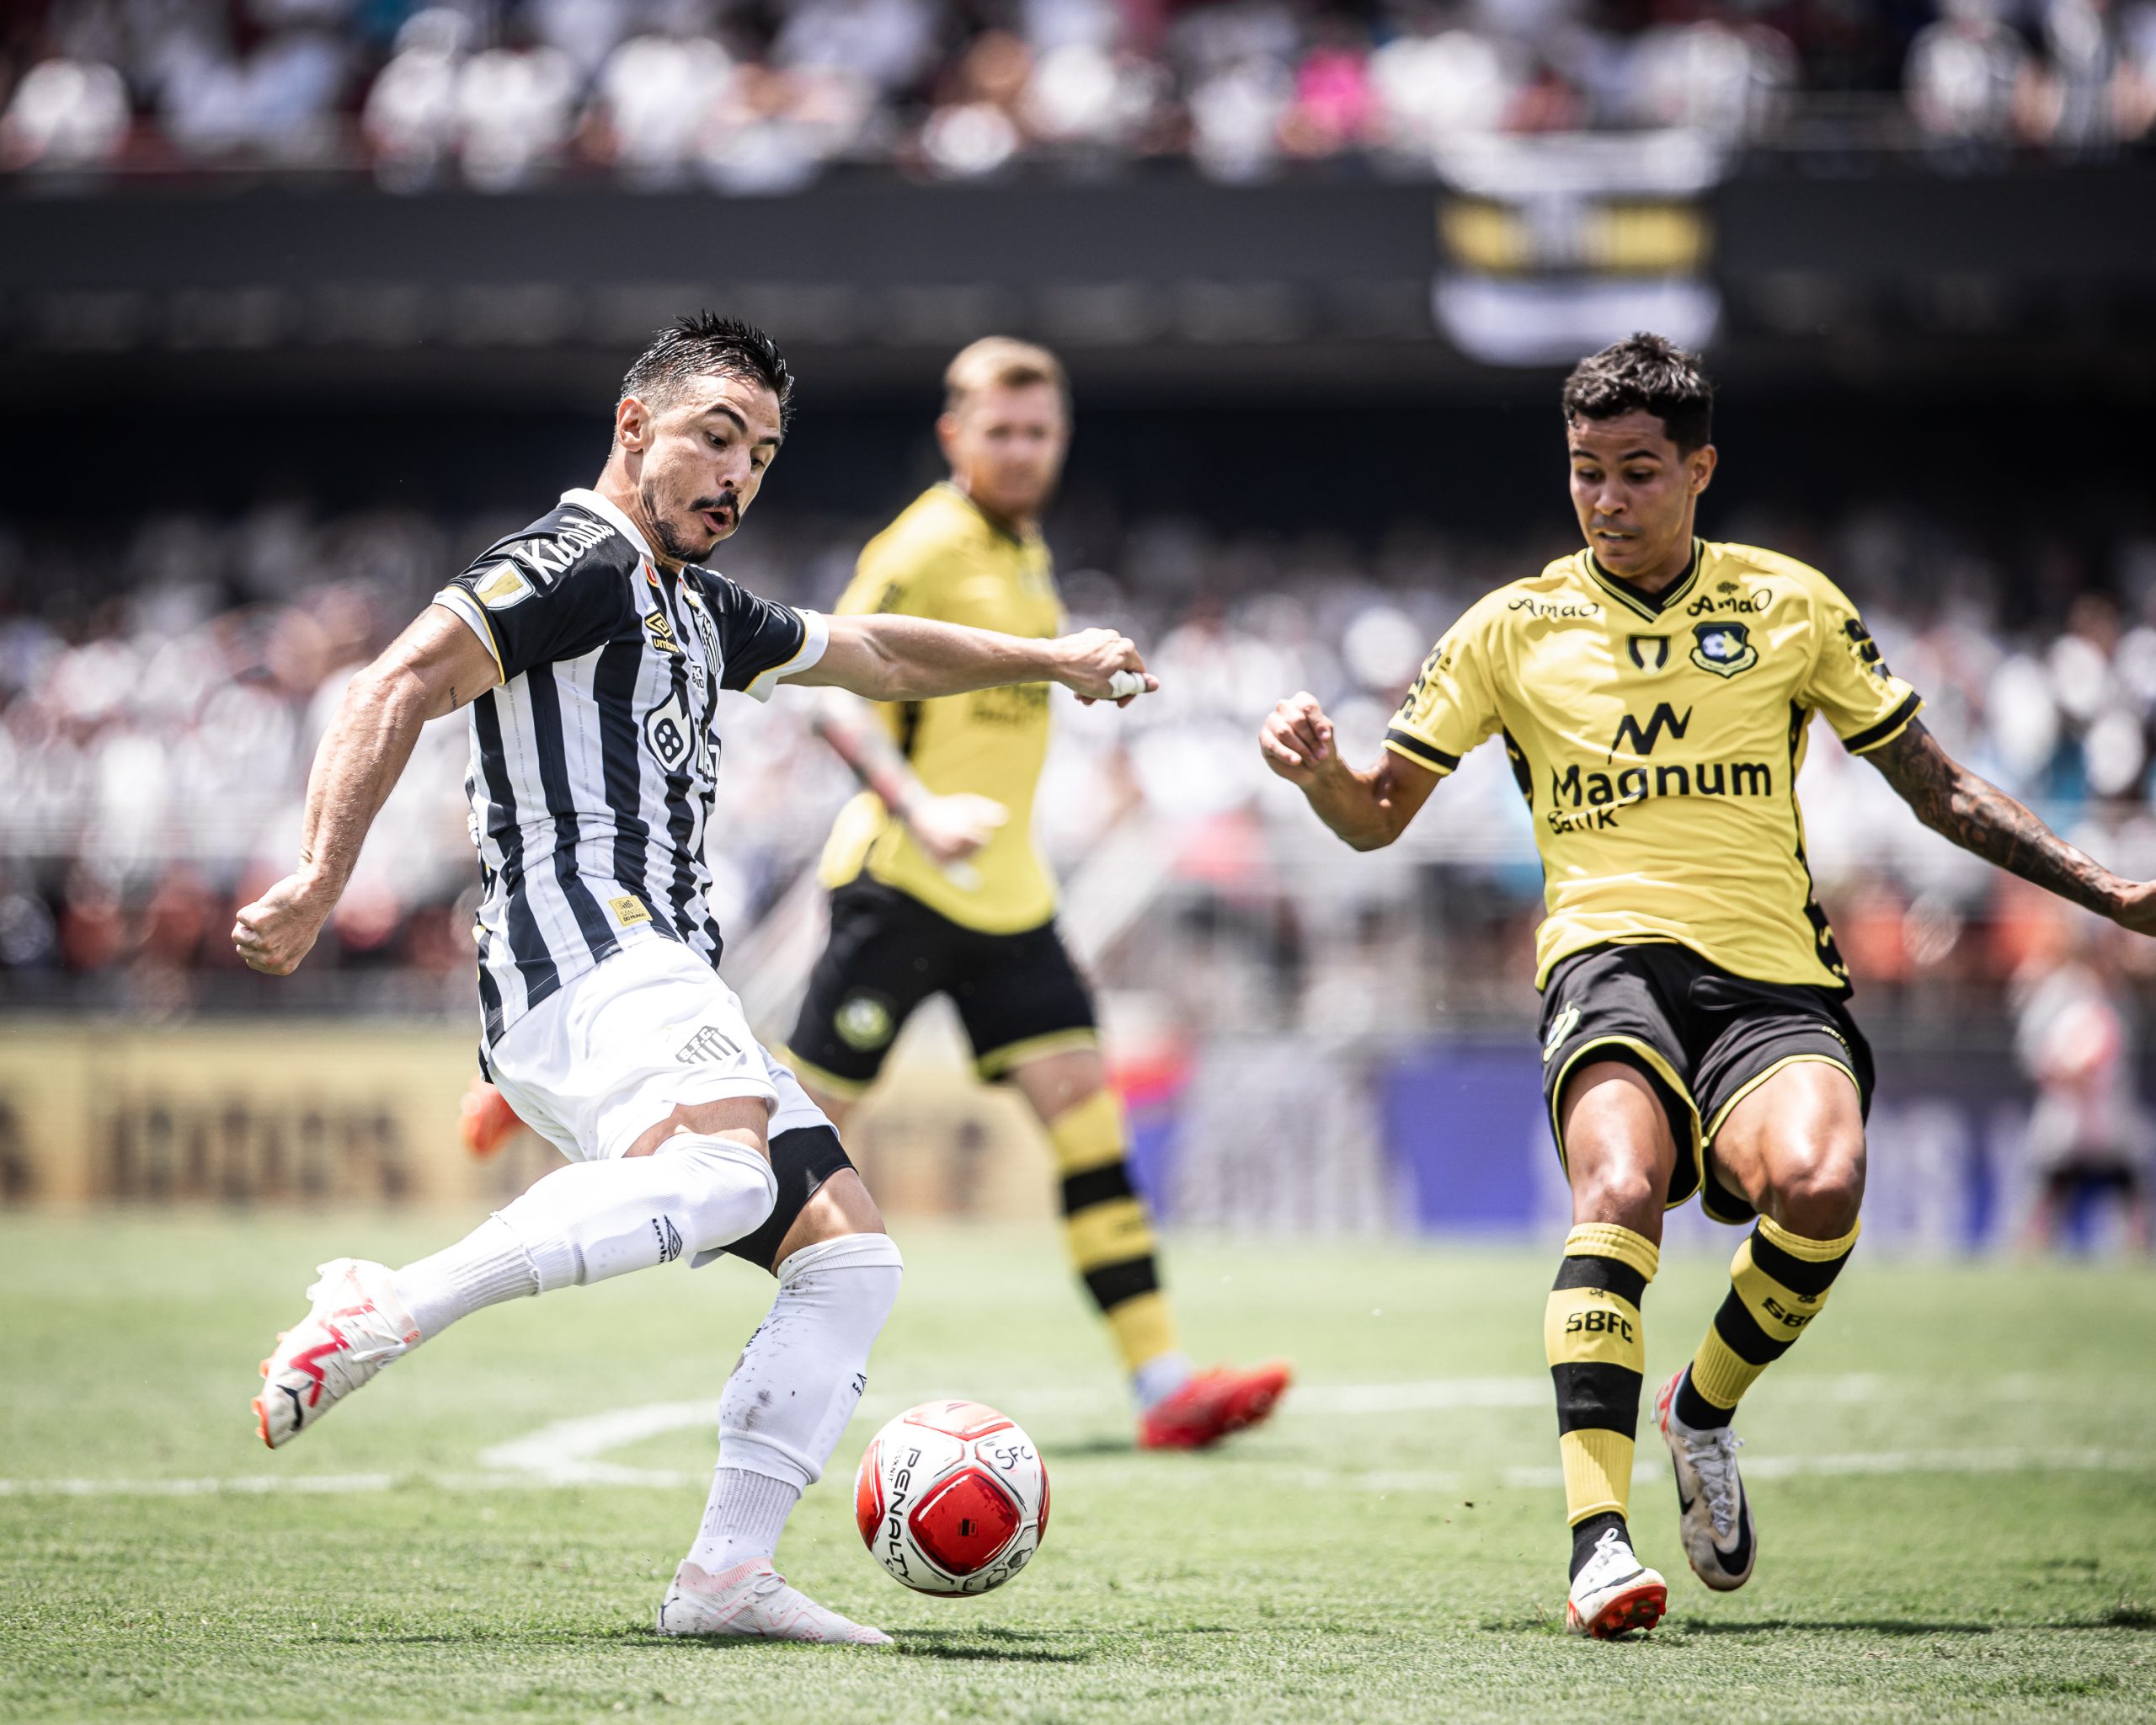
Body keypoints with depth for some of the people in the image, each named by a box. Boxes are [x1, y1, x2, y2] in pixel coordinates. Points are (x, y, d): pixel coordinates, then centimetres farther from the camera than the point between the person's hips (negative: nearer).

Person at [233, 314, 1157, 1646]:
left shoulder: (697, 610, 28)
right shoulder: (581, 562, -2)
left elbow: (871, 653, 44)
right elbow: (401, 687, -14)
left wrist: (1045, 660, 47)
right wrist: (321, 881, -26)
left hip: (661, 982, 10)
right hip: (586, 952, -10)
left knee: (852, 1256, 3)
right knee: (723, 1175, -36)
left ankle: (728, 1574, -5)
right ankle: (387, 1312, -35)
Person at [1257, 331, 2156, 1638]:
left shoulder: (1793, 604, 13)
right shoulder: (1515, 629, 12)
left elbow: (1941, 790, 19)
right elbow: (1376, 817, 17)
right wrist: (1319, 767, -7)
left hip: (1775, 975, 1)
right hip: (1612, 955, -1)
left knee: (1822, 1183, -31)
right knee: (1622, 1188, -34)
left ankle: (1707, 1411, 0)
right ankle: (1600, 1536, -39)